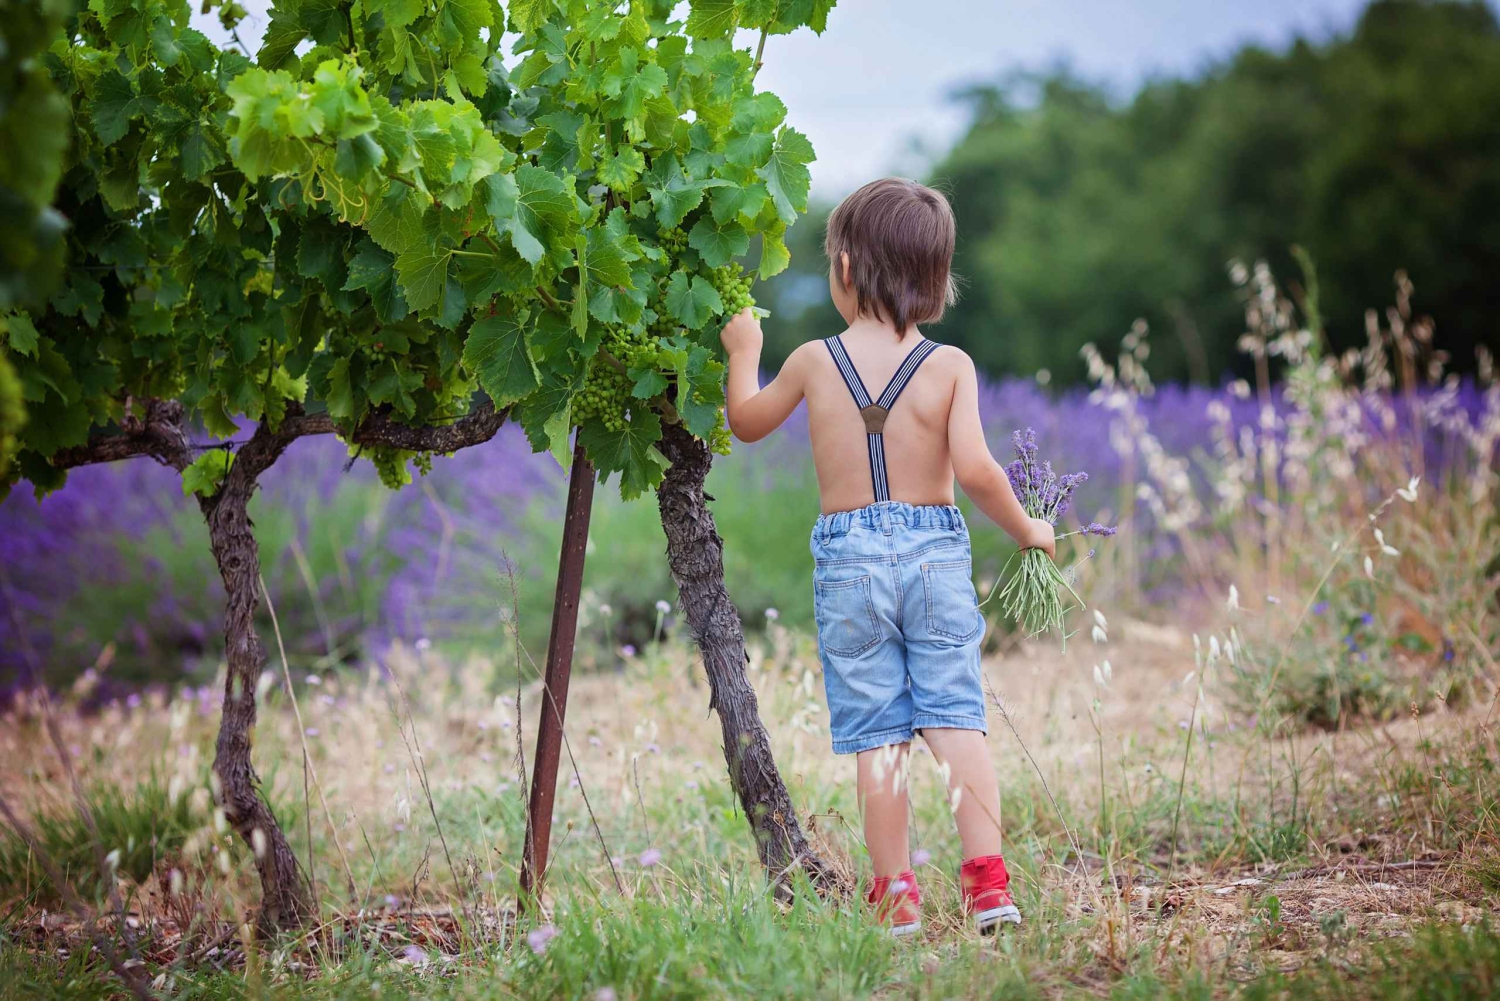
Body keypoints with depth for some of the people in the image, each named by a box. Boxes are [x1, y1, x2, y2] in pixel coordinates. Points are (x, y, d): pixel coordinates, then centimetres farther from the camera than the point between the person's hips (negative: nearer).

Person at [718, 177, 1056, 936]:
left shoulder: (814, 361, 0)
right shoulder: (949, 366, -5)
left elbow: (747, 422, 17)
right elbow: (975, 469, -14)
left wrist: (743, 352, 34)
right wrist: (1025, 528, 3)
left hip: (848, 558, 0)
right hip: (935, 551, 0)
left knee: (876, 731, 5)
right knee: (956, 715, 3)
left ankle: (895, 891, 7)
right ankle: (986, 875, -4)